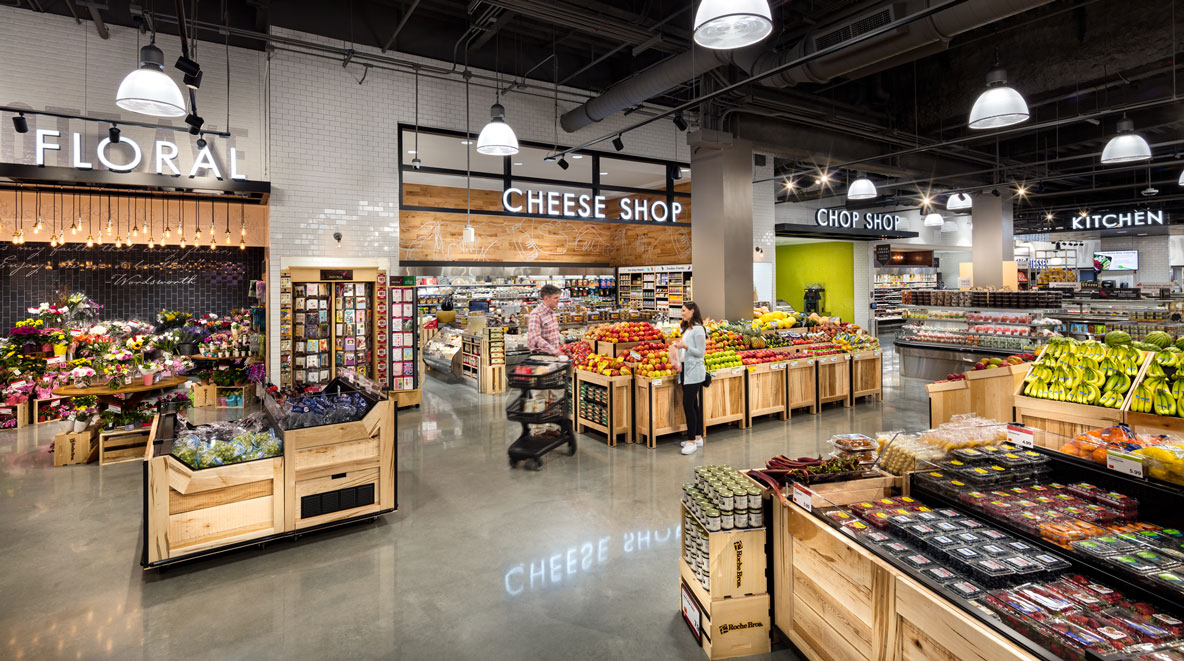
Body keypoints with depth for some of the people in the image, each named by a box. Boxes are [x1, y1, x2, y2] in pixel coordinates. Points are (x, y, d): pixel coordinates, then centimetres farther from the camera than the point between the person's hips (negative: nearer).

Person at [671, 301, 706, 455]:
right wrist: (680, 363, 13)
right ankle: (698, 437, 19)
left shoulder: (698, 329, -11)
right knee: (693, 405, 12)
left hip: (694, 371, -9)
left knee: (688, 405, -11)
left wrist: (685, 346, -23)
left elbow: (700, 352, -15)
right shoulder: (687, 328, 17)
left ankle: (692, 441, -6)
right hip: (686, 370, 9)